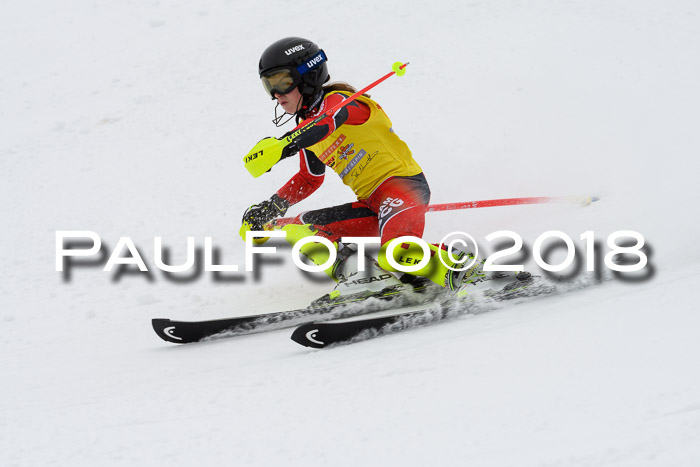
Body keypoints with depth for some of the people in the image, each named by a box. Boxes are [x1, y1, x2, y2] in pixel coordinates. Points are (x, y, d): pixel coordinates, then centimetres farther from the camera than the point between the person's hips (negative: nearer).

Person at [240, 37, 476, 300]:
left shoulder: (337, 100, -8)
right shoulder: (307, 125, 17)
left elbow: (326, 123, -34)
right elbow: (309, 180, 31)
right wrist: (272, 207, 17)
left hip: (404, 183, -9)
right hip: (372, 204, 10)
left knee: (396, 255, -36)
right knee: (297, 229, -1)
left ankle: (461, 267, -18)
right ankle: (353, 267, -21)